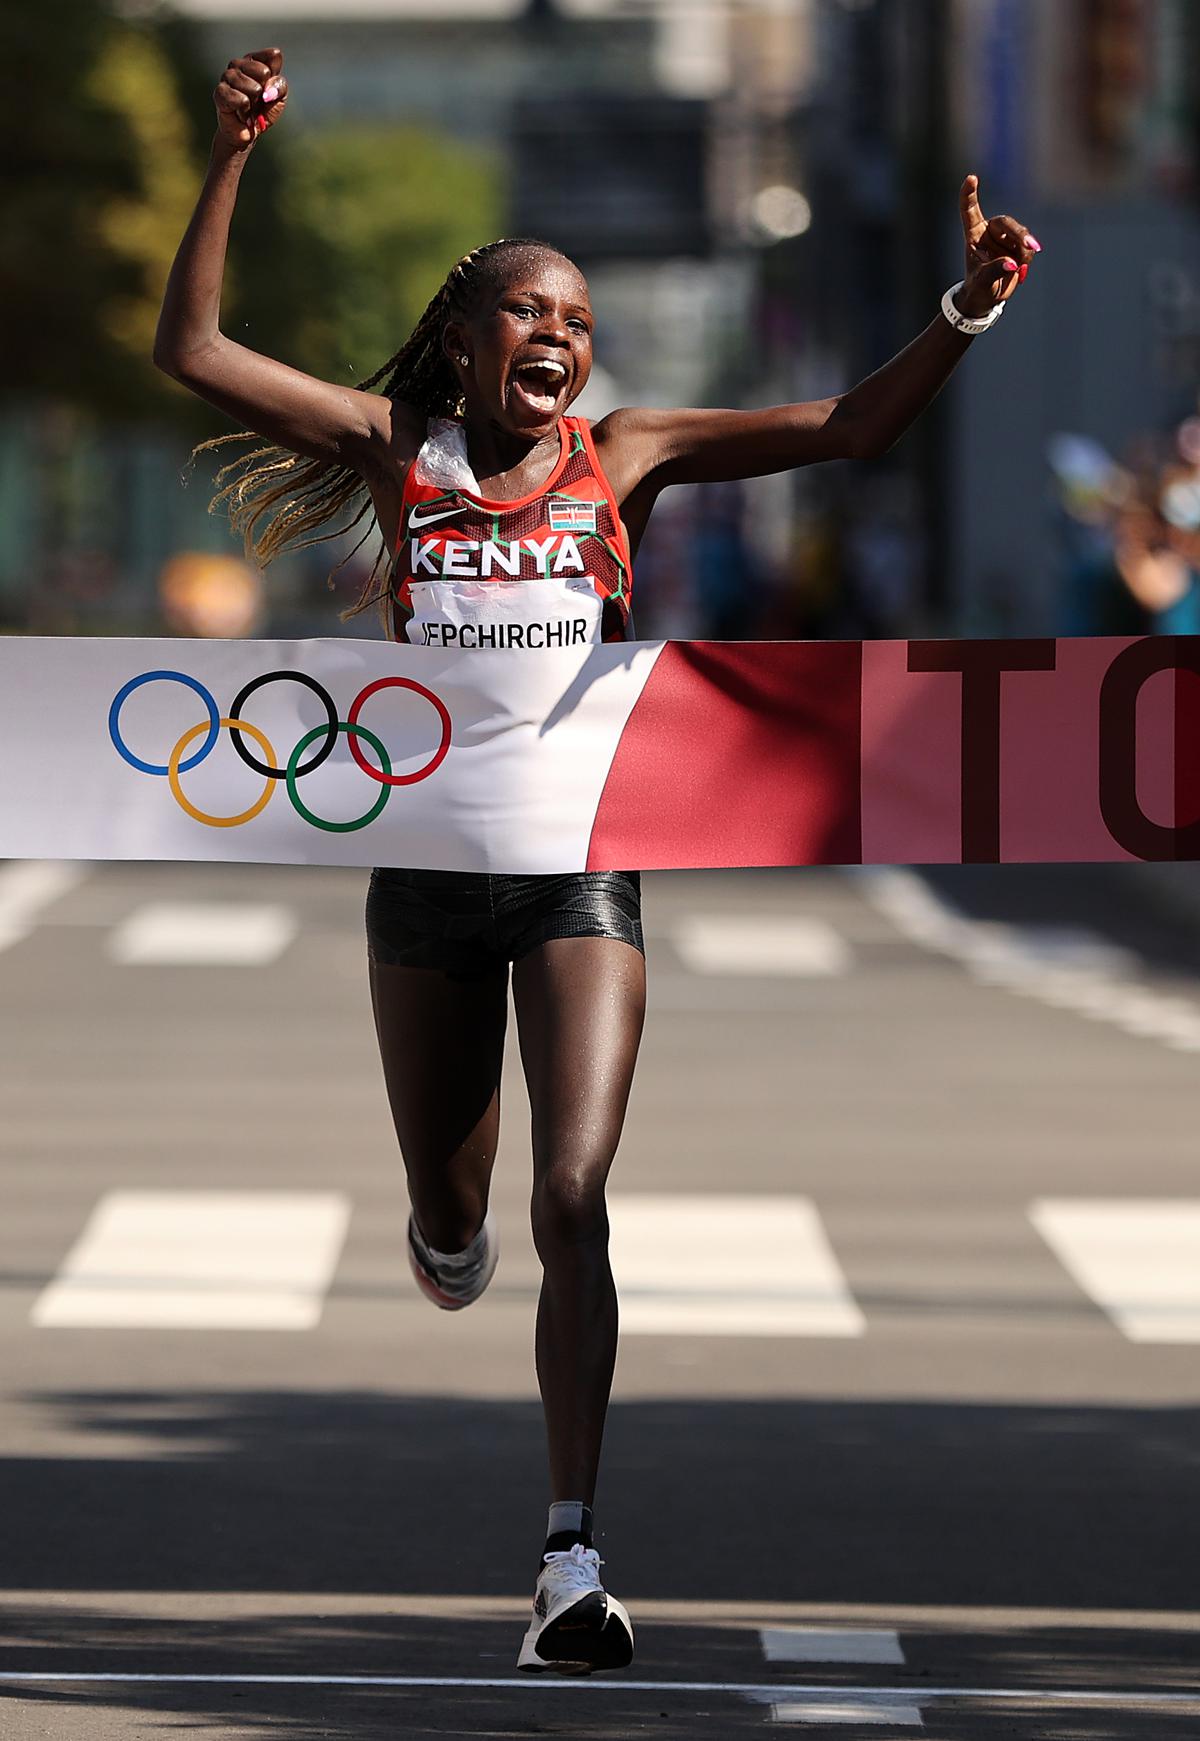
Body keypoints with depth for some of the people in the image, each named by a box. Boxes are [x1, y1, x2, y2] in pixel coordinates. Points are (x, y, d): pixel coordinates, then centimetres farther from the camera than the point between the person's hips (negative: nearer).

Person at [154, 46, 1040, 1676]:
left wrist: (964, 313, -14)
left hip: (585, 858, -1)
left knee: (573, 1201, -16)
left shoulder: (621, 455, 4)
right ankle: (450, 1228, 56)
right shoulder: (399, 446, 3)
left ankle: (573, 1557, -17)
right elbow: (192, 350, -3)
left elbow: (845, 430, 0)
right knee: (454, 1219, 14)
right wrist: (231, 164, -13)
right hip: (430, 858, 1)